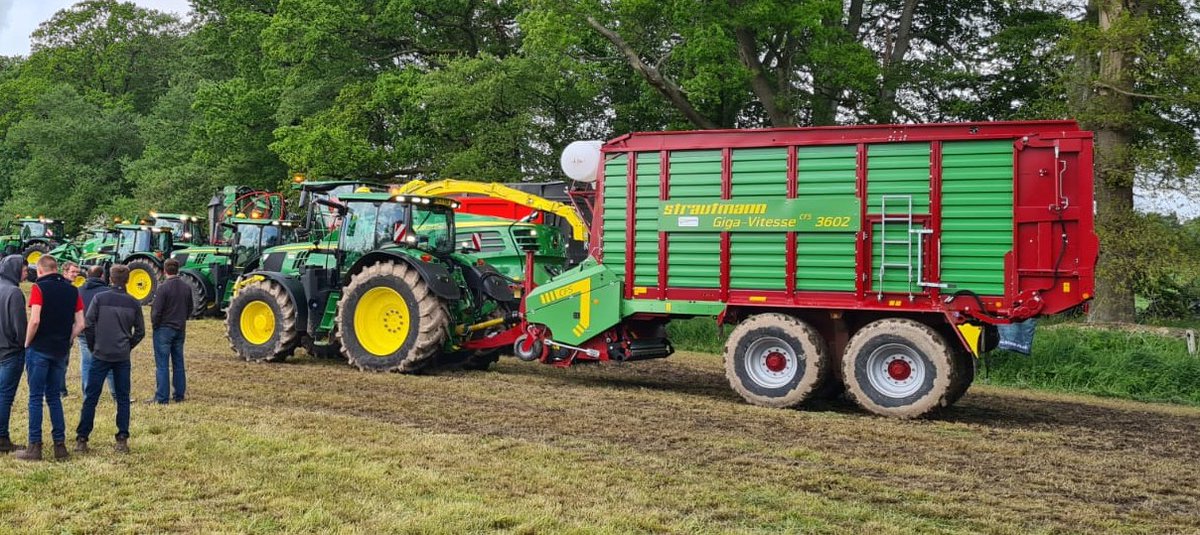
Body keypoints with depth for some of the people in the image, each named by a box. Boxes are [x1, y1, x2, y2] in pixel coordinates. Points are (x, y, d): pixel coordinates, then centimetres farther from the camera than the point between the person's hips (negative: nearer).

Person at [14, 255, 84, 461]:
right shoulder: (72, 290, 7)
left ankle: (34, 446, 3)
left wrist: (27, 343, -5)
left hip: (39, 349, -5)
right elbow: (80, 324, 3)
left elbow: (35, 320, -17)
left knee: (36, 397, 2)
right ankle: (60, 445, 12)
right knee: (54, 397, 14)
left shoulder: (39, 288, -8)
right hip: (60, 352, 5)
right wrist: (66, 341, 11)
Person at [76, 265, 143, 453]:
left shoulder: (99, 298, -5)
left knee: (91, 397, 4)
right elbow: (140, 331, 4)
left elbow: (88, 325, -6)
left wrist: (93, 347, 8)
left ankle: (82, 439, 4)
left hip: (100, 355, -1)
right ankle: (122, 440, 5)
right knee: (123, 398, 7)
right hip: (123, 358, 1)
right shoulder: (133, 303, 1)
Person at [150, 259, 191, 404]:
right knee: (178, 363, 13)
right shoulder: (187, 288, 3)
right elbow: (189, 309, 10)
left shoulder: (163, 288, -16)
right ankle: (179, 395, 17)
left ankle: (162, 397, -1)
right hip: (180, 329, 6)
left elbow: (156, 311, -16)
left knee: (162, 365, -2)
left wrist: (154, 323, 1)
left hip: (164, 329, -6)